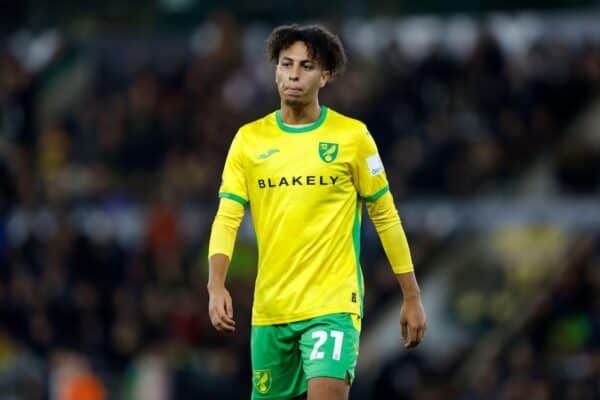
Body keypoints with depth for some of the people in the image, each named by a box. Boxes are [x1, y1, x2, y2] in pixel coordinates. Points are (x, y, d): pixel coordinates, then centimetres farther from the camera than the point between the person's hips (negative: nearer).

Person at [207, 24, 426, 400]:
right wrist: (217, 285, -17)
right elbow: (227, 217, 0)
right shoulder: (249, 139, 5)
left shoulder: (352, 136, 0)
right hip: (269, 308, 3)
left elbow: (385, 217, 5)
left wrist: (412, 296, 4)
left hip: (334, 302, -3)